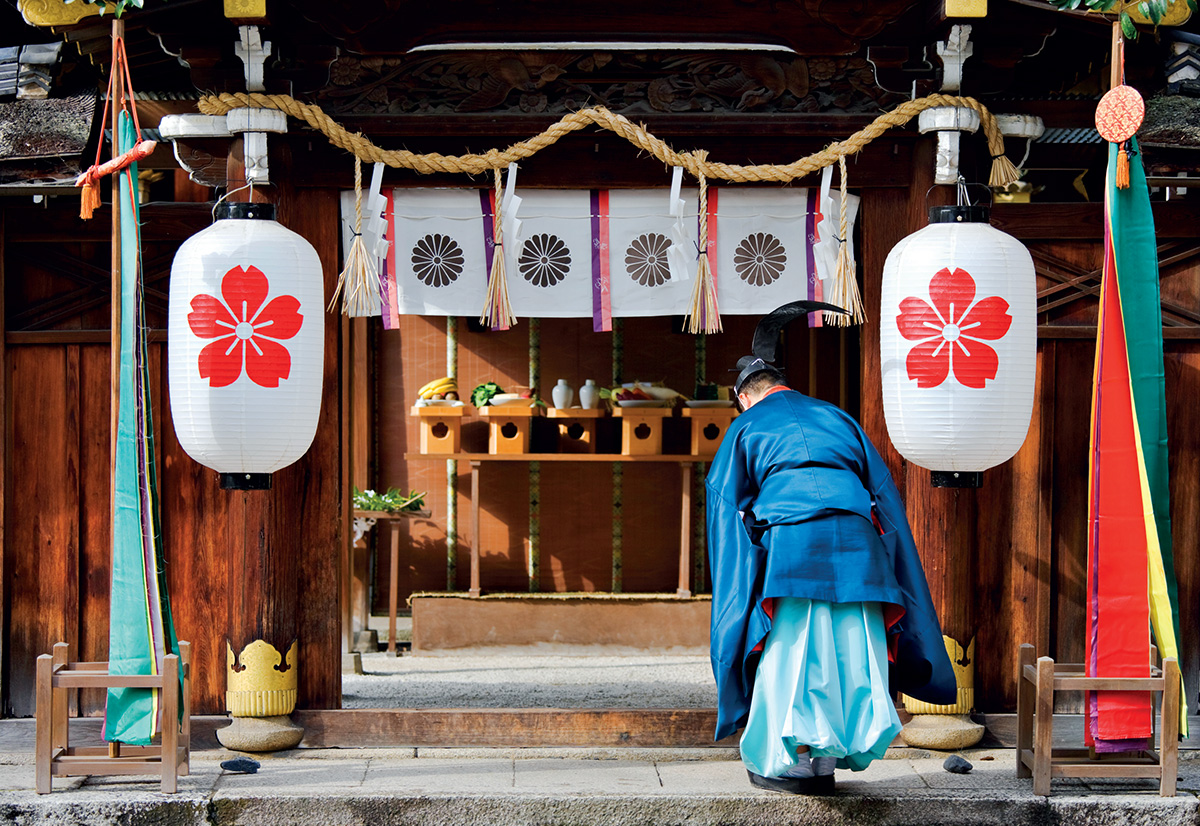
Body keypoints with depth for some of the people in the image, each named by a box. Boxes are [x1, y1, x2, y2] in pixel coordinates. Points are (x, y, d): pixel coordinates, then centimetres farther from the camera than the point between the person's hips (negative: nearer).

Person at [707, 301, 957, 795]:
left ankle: (787, 761, 1)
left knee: (788, 649, 2)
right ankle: (847, 741, 8)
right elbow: (883, 490, 22)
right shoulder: (836, 417, 26)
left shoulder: (747, 426, 17)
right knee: (851, 646, 9)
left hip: (789, 538, -3)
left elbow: (727, 502, 11)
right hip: (857, 540, 3)